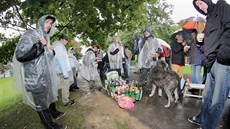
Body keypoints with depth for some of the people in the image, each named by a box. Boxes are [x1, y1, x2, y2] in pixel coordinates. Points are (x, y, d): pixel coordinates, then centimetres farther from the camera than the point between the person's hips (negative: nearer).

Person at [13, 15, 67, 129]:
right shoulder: (30, 34, -11)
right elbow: (20, 55, -26)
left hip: (46, 76, 8)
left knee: (49, 96, 24)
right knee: (41, 102, 6)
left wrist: (52, 50, 2)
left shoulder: (45, 38, 12)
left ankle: (55, 113, 45)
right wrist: (40, 45, -21)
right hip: (36, 79, -8)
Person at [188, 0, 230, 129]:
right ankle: (201, 119, 30)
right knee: (207, 96, 16)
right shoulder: (210, 18, 26)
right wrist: (201, 38, 10)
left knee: (217, 100, -4)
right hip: (212, 62, 8)